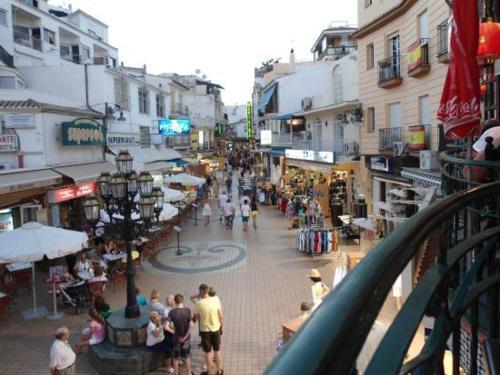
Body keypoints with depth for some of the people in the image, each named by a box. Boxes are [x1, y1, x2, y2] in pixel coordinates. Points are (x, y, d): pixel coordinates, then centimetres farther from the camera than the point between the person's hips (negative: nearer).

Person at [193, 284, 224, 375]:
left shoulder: (198, 304, -15)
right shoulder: (216, 300, -10)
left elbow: (194, 319, -4)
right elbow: (221, 316, -3)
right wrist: (221, 327, 11)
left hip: (205, 330, -2)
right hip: (216, 329, 2)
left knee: (208, 352, 14)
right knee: (217, 351, 18)